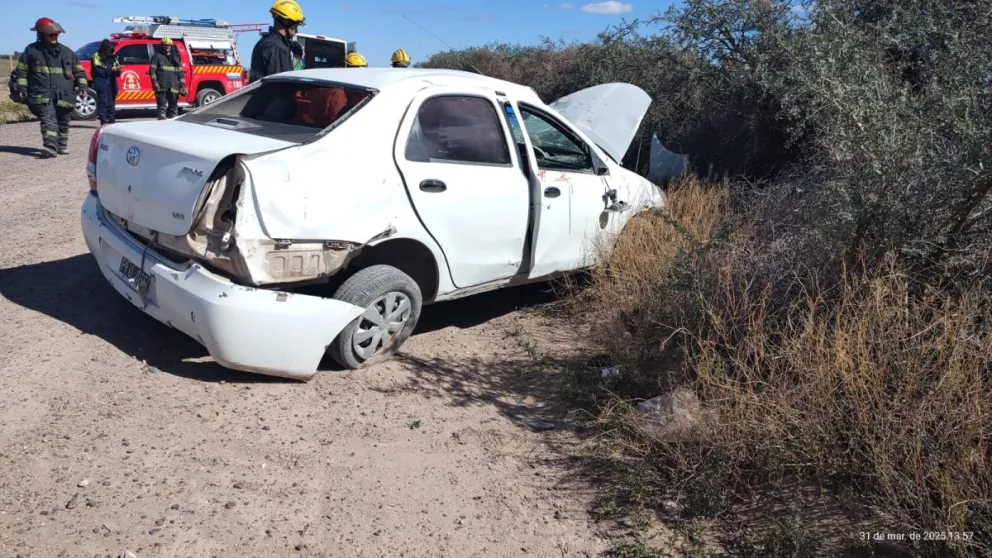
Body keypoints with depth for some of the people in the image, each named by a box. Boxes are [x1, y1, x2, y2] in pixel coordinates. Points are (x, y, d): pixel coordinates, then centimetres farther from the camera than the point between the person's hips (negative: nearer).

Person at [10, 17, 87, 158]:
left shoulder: (66, 52, 14)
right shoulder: (31, 50, 6)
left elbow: (79, 70, 20)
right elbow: (21, 71, 8)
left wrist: (82, 86, 6)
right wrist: (21, 88, -2)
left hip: (64, 95, 3)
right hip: (42, 95, -3)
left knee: (63, 122, 9)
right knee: (48, 121, -17)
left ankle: (62, 146, 23)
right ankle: (50, 146, -28)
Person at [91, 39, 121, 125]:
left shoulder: (113, 57, 14)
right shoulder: (97, 56, -1)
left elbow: (117, 74, 13)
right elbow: (98, 71, -12)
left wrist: (118, 70, -10)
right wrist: (111, 69, -18)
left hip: (111, 83, 5)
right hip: (101, 84, -5)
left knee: (111, 104, 6)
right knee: (103, 103, -9)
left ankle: (111, 123, 11)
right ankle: (104, 123, -9)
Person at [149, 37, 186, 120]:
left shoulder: (175, 58, 18)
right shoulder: (157, 56, 7)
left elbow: (180, 72, 15)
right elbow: (152, 70, -1)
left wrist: (182, 85, 6)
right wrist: (155, 82, -13)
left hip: (173, 87, 4)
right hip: (161, 87, -4)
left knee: (173, 107, 8)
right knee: (162, 106, -6)